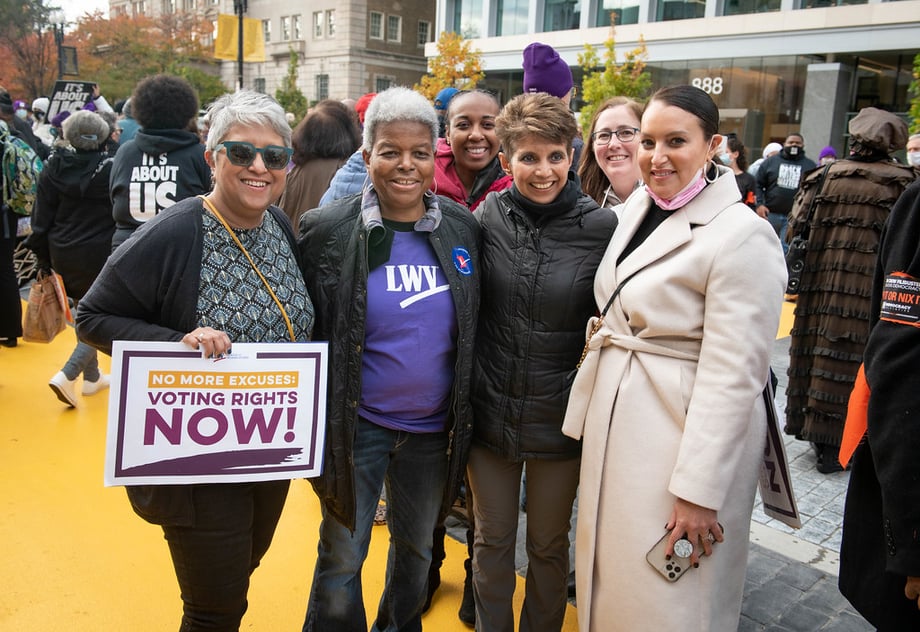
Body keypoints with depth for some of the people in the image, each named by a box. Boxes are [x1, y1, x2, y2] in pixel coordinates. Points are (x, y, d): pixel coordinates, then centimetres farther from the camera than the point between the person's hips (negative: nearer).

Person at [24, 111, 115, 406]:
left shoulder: (54, 168, -1)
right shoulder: (112, 168, -12)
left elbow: (42, 217, 2)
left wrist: (43, 256, 10)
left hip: (65, 255, 5)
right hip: (100, 254, -5)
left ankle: (92, 377, 29)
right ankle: (68, 375, -13)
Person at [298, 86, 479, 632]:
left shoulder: (463, 227, -3)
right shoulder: (328, 230, -11)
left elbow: (473, 328, 7)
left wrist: (467, 412, 6)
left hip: (433, 426, 4)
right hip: (358, 424, -3)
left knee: (416, 548, 22)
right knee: (342, 558, 10)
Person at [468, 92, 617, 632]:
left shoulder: (602, 226, -11)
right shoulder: (489, 216, -4)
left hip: (560, 418, -1)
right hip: (490, 410, 2)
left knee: (549, 546, 17)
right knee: (492, 540, 18)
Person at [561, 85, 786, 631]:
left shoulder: (743, 235, -16)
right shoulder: (636, 209, 7)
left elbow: (732, 375, -19)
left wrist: (699, 492, -19)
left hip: (685, 436, -7)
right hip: (615, 422, 7)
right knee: (608, 582, 19)